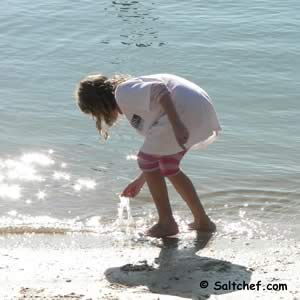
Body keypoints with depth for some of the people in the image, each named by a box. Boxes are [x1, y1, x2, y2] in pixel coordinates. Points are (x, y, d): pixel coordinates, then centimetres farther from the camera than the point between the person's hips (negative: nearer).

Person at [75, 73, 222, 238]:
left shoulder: (123, 92, -1)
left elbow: (159, 90, -20)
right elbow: (157, 147, 32)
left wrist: (176, 125, -28)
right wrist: (141, 180, 38)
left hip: (185, 109, -10)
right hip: (201, 109, 10)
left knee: (146, 160, 3)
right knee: (167, 166, 22)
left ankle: (166, 223, 8)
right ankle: (202, 221, 23)